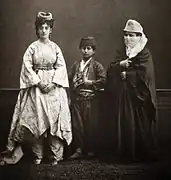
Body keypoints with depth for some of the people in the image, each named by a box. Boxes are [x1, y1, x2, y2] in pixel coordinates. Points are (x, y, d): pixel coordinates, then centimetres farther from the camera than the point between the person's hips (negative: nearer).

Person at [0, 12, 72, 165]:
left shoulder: (55, 47, 8)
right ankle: (38, 155, 8)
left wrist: (53, 83, -11)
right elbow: (27, 66, -3)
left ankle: (55, 155, 4)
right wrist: (39, 82, -13)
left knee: (55, 117, -3)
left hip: (54, 87, 1)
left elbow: (61, 66, 3)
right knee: (36, 118, -3)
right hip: (36, 85, -1)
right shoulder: (33, 47, 4)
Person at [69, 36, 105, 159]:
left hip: (91, 100, -3)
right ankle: (79, 149, 12)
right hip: (76, 99, 4)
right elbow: (71, 81, 16)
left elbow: (103, 81, -10)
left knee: (91, 125, 2)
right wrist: (71, 97, 9)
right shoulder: (76, 65, 13)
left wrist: (88, 82, -12)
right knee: (77, 124, 3)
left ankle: (91, 149, 17)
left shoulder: (97, 66, -1)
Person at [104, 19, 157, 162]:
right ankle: (123, 154, 16)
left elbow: (143, 75, -17)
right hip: (121, 97, 5)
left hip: (138, 97, -5)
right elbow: (110, 71, 5)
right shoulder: (121, 53, 16)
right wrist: (120, 65, -14)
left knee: (137, 128, -2)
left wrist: (125, 75, -7)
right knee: (121, 127, 5)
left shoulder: (145, 54, -3)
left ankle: (140, 155, 12)